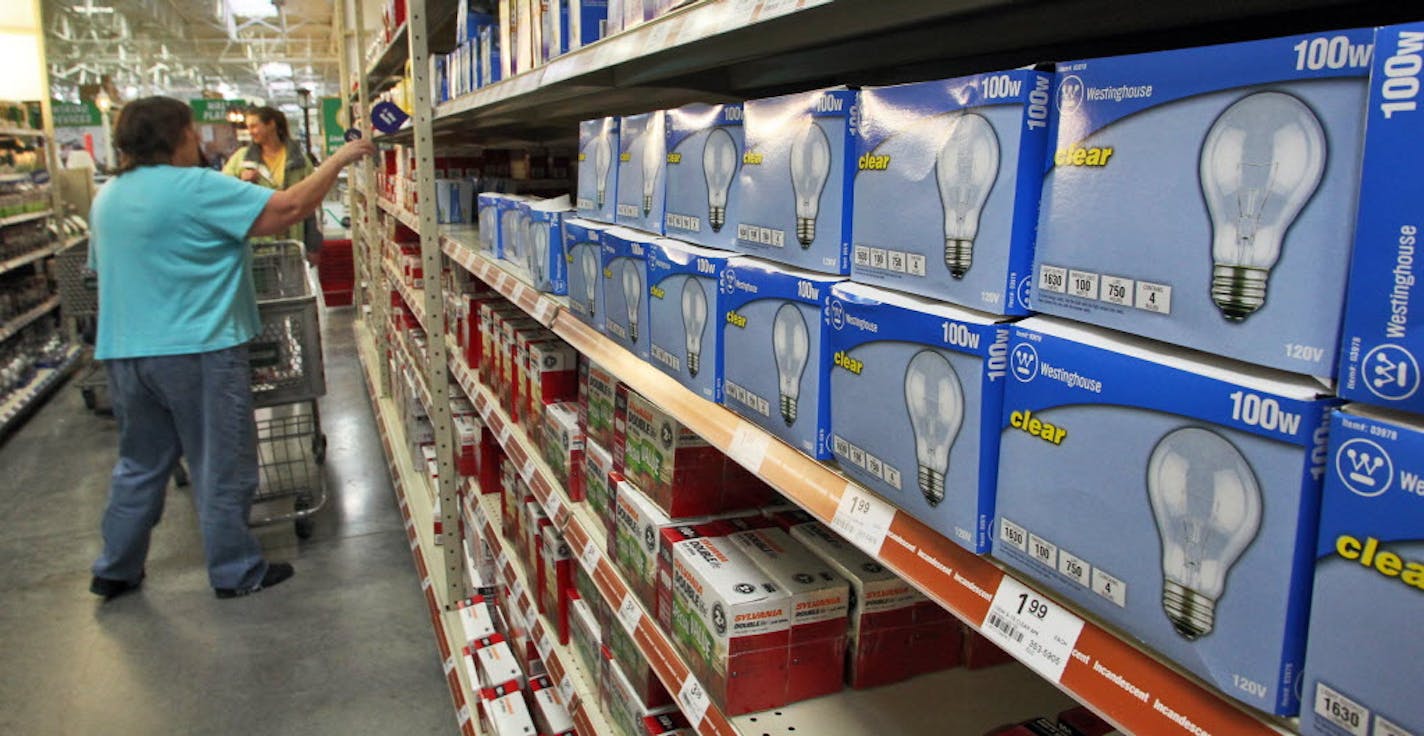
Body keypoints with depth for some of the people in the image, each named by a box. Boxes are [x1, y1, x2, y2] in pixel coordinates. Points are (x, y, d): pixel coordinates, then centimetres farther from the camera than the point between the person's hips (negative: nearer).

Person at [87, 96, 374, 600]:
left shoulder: (106, 198, 9)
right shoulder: (196, 188, -16)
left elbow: (101, 266, 21)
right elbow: (289, 208, -19)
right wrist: (338, 160, -9)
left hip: (122, 352, 8)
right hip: (197, 351, -8)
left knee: (139, 464, 21)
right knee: (223, 469, 5)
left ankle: (115, 571, 30)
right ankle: (236, 572, 17)